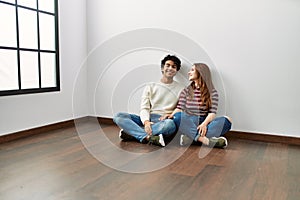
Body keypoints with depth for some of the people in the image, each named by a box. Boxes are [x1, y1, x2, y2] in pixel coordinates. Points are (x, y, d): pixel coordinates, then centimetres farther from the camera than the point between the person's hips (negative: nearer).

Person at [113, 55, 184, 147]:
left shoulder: (180, 89, 12)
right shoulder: (150, 86, 14)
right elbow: (144, 108, 3)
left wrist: (170, 115, -15)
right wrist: (146, 122, -19)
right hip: (147, 119, 2)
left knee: (170, 124, -40)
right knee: (119, 116, -20)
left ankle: (131, 132, -29)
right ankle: (148, 137, -36)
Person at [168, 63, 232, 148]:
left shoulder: (212, 92, 8)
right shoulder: (186, 91, 14)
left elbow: (212, 112, -4)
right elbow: (179, 108, 3)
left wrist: (204, 124, -25)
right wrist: (170, 116, -19)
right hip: (188, 123, 0)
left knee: (226, 120, -26)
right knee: (178, 116, -31)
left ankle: (191, 137, -40)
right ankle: (205, 139, -43)